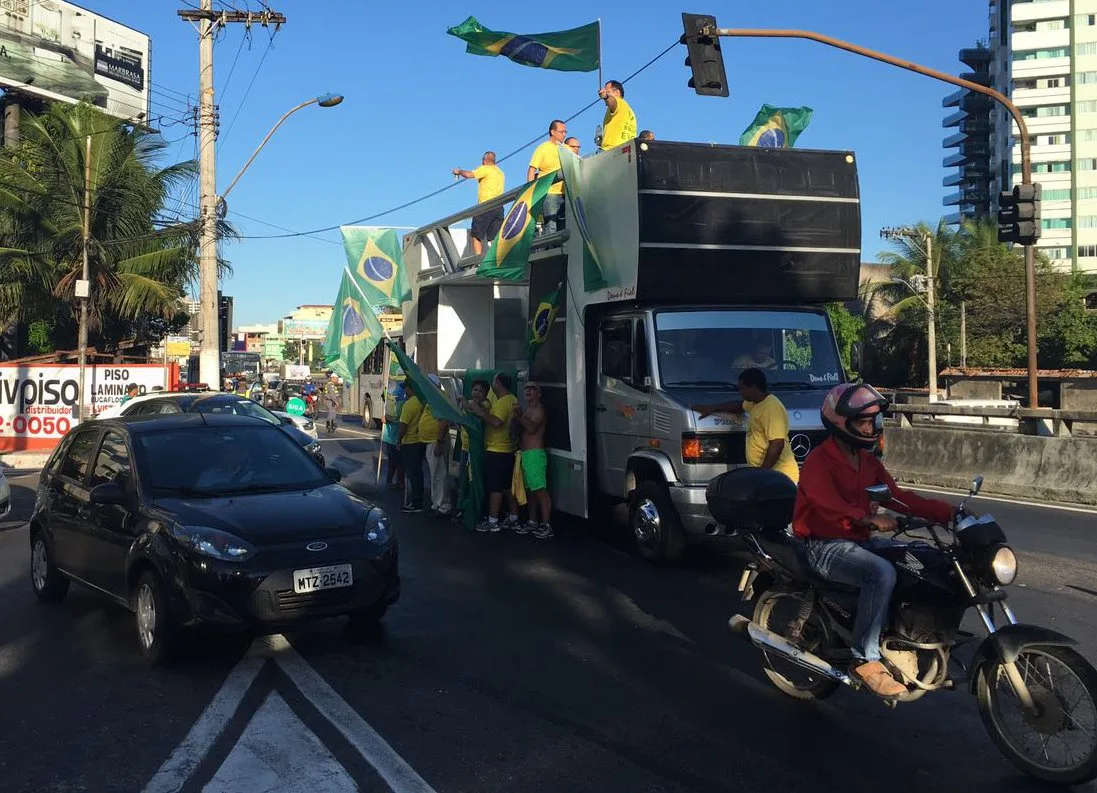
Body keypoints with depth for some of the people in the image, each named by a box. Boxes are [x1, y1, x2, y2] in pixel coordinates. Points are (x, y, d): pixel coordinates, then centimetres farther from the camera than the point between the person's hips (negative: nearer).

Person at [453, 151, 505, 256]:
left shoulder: (485, 169, -2)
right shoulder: (501, 173, 22)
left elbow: (469, 174, -12)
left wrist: (459, 171, 7)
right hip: (499, 207, 7)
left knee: (476, 236, -4)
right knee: (495, 238, 5)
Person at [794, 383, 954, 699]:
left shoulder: (868, 461, 16)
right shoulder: (818, 461, -12)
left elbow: (898, 495, 8)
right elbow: (830, 505, -29)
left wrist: (947, 512, -4)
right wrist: (868, 519, -44)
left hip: (861, 540, 9)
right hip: (826, 546, -9)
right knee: (882, 573, -33)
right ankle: (865, 659, -24)